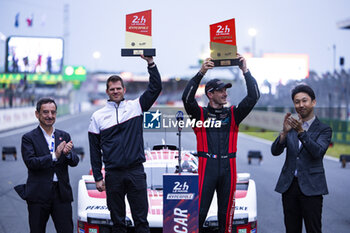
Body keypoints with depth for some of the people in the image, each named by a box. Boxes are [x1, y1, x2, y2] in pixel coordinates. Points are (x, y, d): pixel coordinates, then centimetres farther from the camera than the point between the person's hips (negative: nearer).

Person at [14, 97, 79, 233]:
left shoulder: (64, 136, 12)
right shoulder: (29, 138, 0)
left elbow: (74, 162, 2)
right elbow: (30, 162, -14)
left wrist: (68, 153, -20)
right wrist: (54, 156, -24)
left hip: (62, 194, 3)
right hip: (38, 194, -2)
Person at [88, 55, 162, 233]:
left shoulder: (135, 107, 7)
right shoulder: (98, 116, 6)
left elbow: (155, 88, -1)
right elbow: (95, 150, 7)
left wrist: (150, 63, -10)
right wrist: (98, 177, 3)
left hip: (136, 172, 0)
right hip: (113, 175, 0)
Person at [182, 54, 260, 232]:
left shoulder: (233, 114, 12)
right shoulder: (200, 114, 5)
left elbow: (253, 97, 4)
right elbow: (187, 98, -12)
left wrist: (245, 71, -3)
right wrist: (200, 73, -18)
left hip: (228, 168, 3)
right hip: (207, 166, -3)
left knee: (226, 213, 8)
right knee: (199, 212, -6)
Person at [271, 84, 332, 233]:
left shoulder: (324, 129, 0)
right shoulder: (291, 126, 11)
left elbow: (318, 151, -18)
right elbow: (275, 151, 0)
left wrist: (301, 132, -30)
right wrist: (285, 132, -18)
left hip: (311, 187, -4)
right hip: (289, 185, 4)